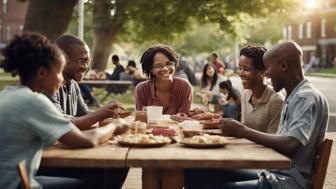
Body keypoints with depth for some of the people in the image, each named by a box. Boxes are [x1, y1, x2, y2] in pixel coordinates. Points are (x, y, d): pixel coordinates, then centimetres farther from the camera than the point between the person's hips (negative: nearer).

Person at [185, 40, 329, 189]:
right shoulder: (293, 98, 17)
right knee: (197, 175, -1)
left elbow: (290, 145, -27)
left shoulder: (307, 98, -13)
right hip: (275, 174, 9)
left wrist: (243, 132, -17)